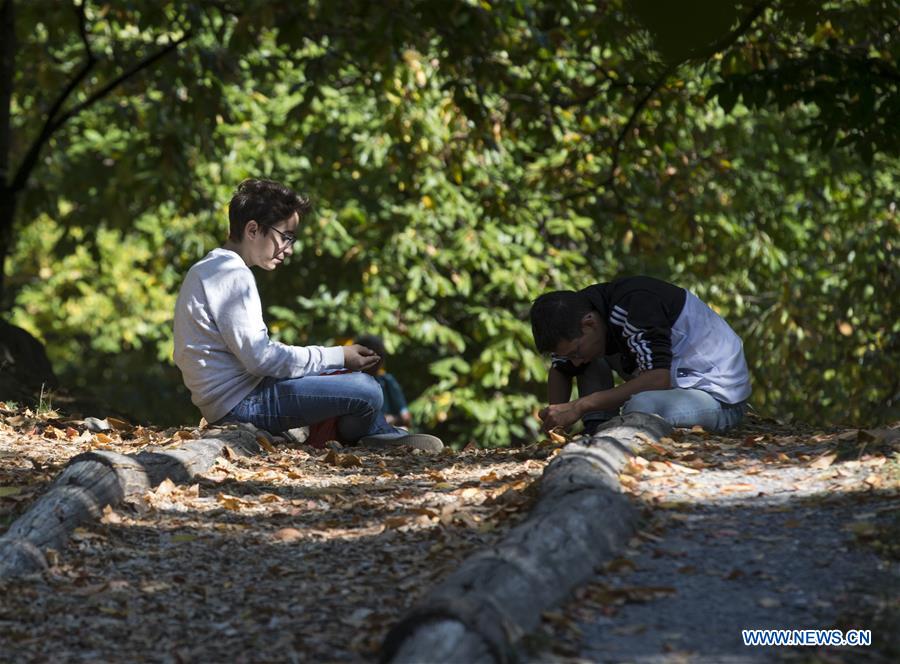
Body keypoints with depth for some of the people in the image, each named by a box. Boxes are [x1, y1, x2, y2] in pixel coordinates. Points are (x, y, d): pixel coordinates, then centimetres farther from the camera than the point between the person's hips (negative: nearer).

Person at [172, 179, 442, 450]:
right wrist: (337, 357, -14)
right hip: (241, 403, -11)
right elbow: (260, 358, -22)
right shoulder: (234, 277, -16)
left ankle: (381, 433, 28)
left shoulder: (206, 270, 16)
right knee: (367, 391, -14)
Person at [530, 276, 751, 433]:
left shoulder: (635, 304, -26)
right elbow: (559, 371, 13)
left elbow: (659, 378, -36)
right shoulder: (582, 314, -1)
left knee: (640, 406, -37)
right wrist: (556, 420, -7)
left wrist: (581, 406, -35)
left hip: (721, 398, -9)